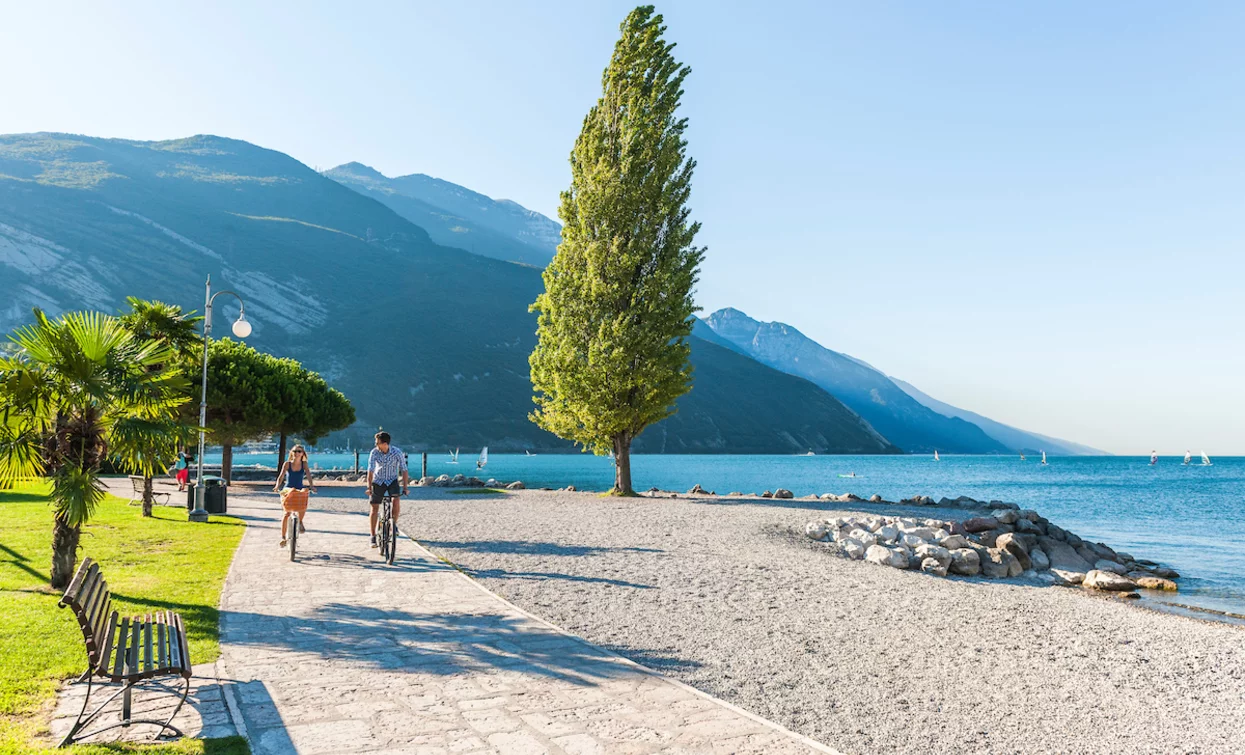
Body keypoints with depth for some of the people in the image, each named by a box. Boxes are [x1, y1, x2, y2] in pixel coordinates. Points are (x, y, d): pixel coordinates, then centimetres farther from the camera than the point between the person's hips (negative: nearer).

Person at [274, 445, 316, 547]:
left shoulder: (304, 464, 5)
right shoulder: (287, 464, 2)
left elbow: (308, 475, -9)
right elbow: (281, 476, -9)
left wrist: (311, 486, -27)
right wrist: (277, 486, -29)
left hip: (300, 490, 1)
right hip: (288, 490, -1)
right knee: (287, 512, -16)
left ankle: (300, 522, -10)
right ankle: (283, 537, -9)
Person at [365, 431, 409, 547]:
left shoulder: (397, 452, -19)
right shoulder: (374, 452, -17)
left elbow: (404, 470, -16)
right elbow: (370, 470, -21)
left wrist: (405, 487, -22)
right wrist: (369, 487, -30)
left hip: (392, 480, -1)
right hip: (378, 481, 1)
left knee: (396, 500, -26)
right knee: (374, 509, -1)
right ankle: (373, 536, 11)